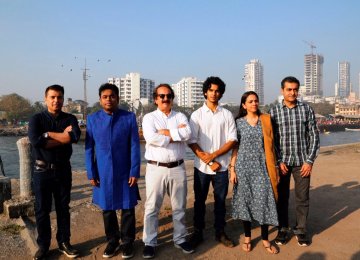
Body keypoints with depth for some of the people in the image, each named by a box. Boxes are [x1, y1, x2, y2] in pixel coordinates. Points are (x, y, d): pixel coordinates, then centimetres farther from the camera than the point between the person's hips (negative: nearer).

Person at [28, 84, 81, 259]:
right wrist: (63, 136, -15)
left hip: (63, 170, 1)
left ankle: (64, 242, 26)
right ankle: (43, 245, 24)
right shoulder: (36, 119, -2)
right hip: (42, 170, -1)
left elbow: (75, 136, -20)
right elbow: (35, 141, -21)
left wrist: (48, 135, -16)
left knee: (63, 208, 11)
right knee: (42, 210, 8)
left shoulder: (70, 119, 2)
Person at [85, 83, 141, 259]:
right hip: (103, 173, 2)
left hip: (125, 172, -1)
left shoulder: (129, 117, -4)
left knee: (128, 209, 8)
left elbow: (135, 146, -5)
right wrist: (91, 173, -1)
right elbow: (89, 148, 2)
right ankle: (112, 241, 33)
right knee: (107, 209, 14)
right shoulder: (92, 119, 1)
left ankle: (128, 242, 27)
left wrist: (134, 172, -8)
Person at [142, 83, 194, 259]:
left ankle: (180, 239, 32)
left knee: (179, 207, 15)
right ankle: (149, 242, 23)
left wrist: (166, 132, -14)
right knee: (152, 207, 7)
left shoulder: (180, 117, 7)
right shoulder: (149, 118, 0)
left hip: (177, 168, 3)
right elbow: (151, 138, -19)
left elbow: (187, 134, -13)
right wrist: (177, 134, -12)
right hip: (156, 168, -2)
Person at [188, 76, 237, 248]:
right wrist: (208, 161, -11)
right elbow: (191, 142, -4)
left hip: (221, 166, 1)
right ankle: (197, 233, 25)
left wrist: (213, 155, -13)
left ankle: (220, 233, 28)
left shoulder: (227, 115, 3)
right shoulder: (197, 115, 0)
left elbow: (232, 140, -2)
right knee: (200, 201, 10)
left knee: (220, 201, 11)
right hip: (201, 166, -1)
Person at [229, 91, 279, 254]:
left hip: (261, 166, 1)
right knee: (245, 201, 6)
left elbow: (270, 145, 6)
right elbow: (235, 147, 1)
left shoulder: (266, 120, 5)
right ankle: (247, 237, 22)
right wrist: (232, 169, -4)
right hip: (244, 166, 0)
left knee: (264, 201, -1)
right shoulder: (238, 122, 1)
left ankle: (265, 239, 15)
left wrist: (274, 167, 4)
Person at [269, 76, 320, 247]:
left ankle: (301, 230, 25)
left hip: (302, 162, 0)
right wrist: (278, 161, -7)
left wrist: (310, 161, -5)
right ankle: (283, 229, 25)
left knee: (302, 198, 8)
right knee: (282, 197, 10)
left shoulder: (307, 109, 1)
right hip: (282, 162, 0)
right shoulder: (274, 111, -1)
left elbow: (314, 136, 1)